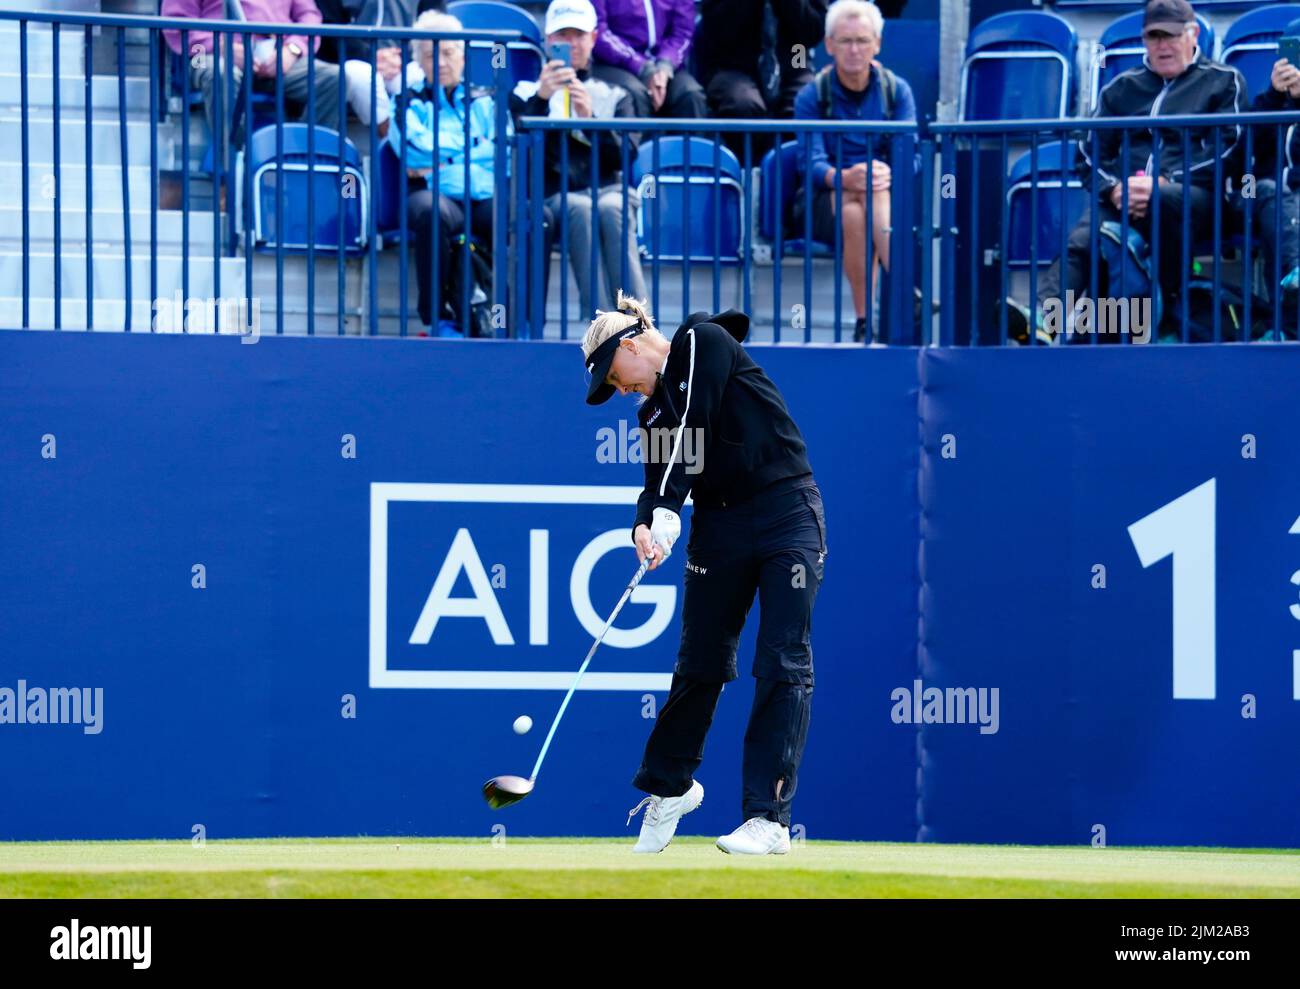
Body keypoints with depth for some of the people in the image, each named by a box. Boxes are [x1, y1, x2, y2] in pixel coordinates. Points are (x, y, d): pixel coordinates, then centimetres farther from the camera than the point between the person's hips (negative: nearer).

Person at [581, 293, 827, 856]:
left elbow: (692, 436, -16)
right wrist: (646, 528, -23)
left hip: (786, 510, -6)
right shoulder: (654, 412, 14)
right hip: (719, 526, 6)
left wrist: (667, 513, -22)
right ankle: (669, 787, 29)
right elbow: (659, 482, -1)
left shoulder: (704, 342, -4)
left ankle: (769, 818, -11)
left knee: (782, 665, -9)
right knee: (701, 662, 8)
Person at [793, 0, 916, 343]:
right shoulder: (812, 96, 0)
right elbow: (811, 162, -12)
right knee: (853, 211, -36)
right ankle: (864, 320, -38)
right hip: (823, 202, 0)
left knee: (874, 193, -36)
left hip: (891, 196, 0)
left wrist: (888, 174, -32)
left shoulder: (896, 91, 5)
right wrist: (844, 178, -36)